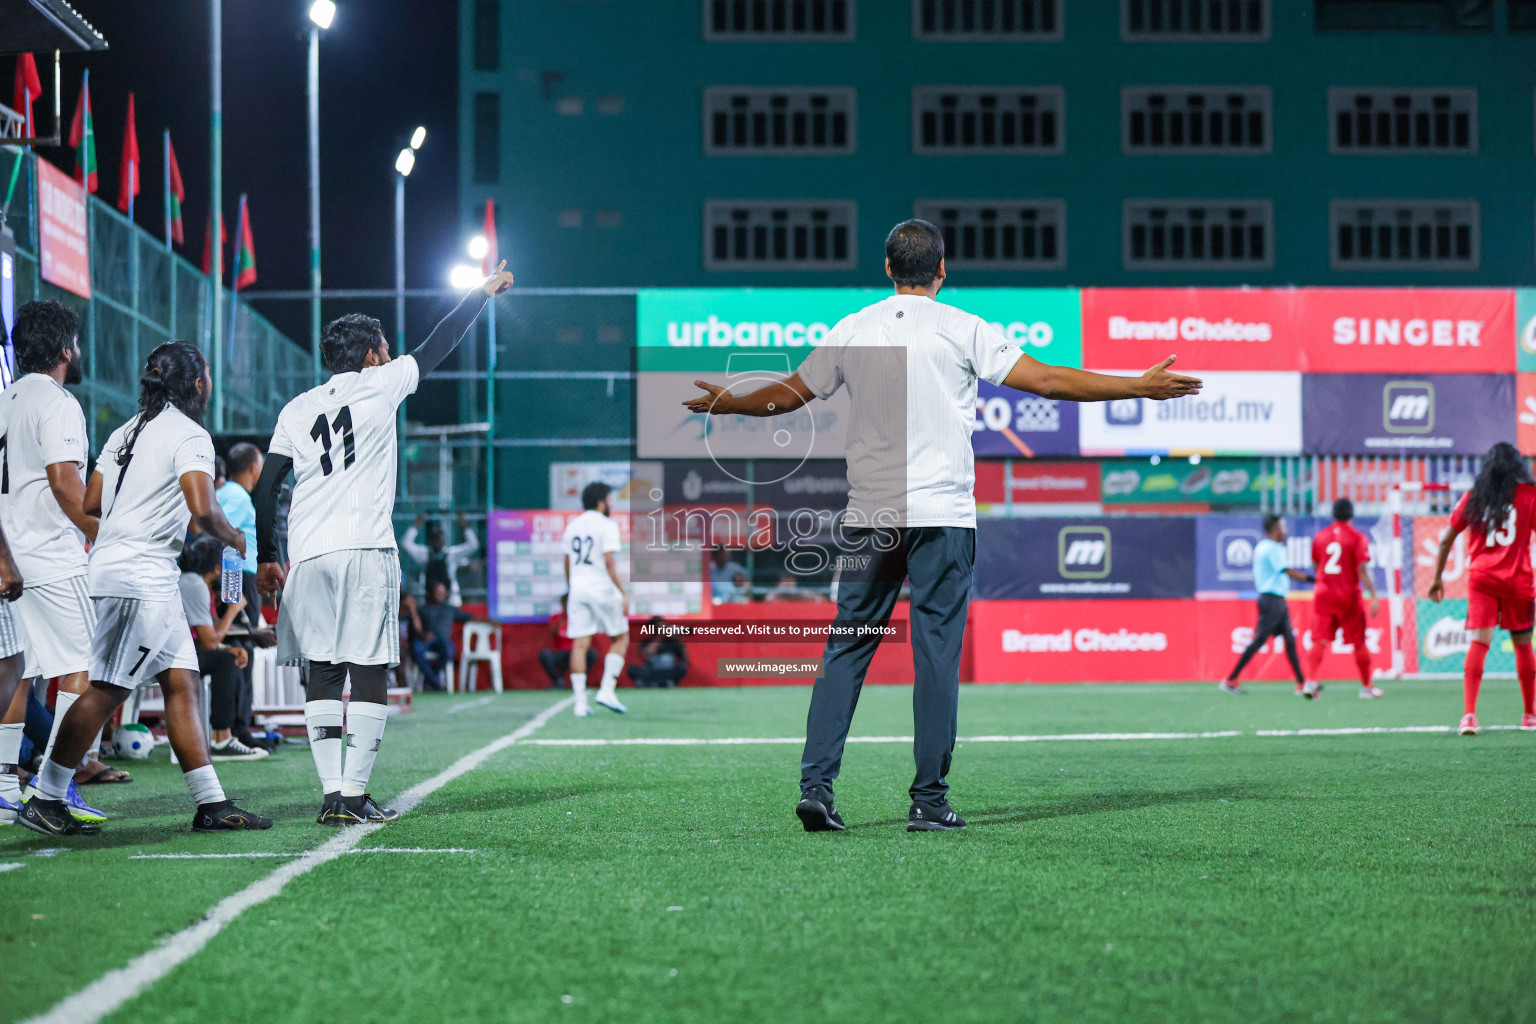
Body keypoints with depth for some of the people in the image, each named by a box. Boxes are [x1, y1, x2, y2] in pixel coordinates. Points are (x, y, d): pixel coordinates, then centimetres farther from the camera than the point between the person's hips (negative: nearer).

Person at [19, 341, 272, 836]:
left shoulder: (126, 432, 16)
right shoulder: (189, 435, -9)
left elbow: (90, 503, 15)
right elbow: (202, 509, -20)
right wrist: (235, 539, -1)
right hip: (140, 576, -9)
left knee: (182, 683, 7)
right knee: (106, 690, -5)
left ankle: (212, 804, 5)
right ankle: (45, 800, -1)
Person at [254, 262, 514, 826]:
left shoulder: (297, 409, 15)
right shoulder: (380, 385, 5)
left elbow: (266, 486, 11)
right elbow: (438, 346, 15)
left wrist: (265, 558, 17)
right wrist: (485, 292, 29)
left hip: (307, 554, 4)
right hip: (365, 551, -4)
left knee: (321, 674, 7)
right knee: (370, 674, -1)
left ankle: (332, 793, 0)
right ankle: (354, 796, -6)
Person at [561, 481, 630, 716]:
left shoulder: (572, 526, 12)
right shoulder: (607, 525, -7)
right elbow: (609, 562, -15)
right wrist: (622, 594, -13)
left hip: (577, 591, 5)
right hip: (602, 590, -5)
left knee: (580, 644, 2)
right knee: (620, 638, 9)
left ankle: (580, 701, -2)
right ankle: (607, 690, -2)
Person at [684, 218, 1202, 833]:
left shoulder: (852, 331, 8)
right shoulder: (961, 329, -1)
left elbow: (790, 394, 18)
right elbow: (1047, 380, -5)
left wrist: (726, 405, 37)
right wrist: (1143, 387, 0)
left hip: (867, 517, 3)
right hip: (941, 516, -3)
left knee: (846, 650, 7)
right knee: (936, 654, 0)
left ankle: (816, 786, -1)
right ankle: (929, 801, 1)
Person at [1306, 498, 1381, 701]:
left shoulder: (1320, 536, 7)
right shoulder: (1357, 537, -6)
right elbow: (1363, 570, -13)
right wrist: (1373, 596, -13)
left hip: (1323, 593, 3)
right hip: (1348, 596, -3)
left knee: (1320, 640, -1)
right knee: (1359, 642, 8)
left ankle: (1311, 681, -20)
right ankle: (1366, 687, 16)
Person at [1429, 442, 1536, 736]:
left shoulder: (1473, 497, 8)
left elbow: (1446, 540, 10)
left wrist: (1437, 578, 18)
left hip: (1481, 579, 1)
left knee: (1479, 642, -8)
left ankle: (1469, 714, -24)